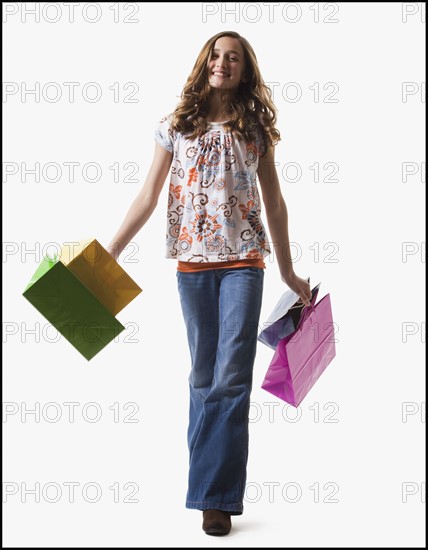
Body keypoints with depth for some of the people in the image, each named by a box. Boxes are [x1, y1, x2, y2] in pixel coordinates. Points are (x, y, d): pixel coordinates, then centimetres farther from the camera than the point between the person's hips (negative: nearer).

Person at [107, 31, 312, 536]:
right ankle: (209, 473, 21)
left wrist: (287, 271, 14)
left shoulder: (254, 129, 8)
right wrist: (109, 253, 2)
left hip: (244, 260, -1)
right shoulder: (176, 126, 7)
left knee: (232, 375, -8)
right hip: (193, 261, 1)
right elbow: (147, 198, 8)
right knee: (204, 374, 8)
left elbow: (274, 202, 13)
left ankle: (216, 495, -6)